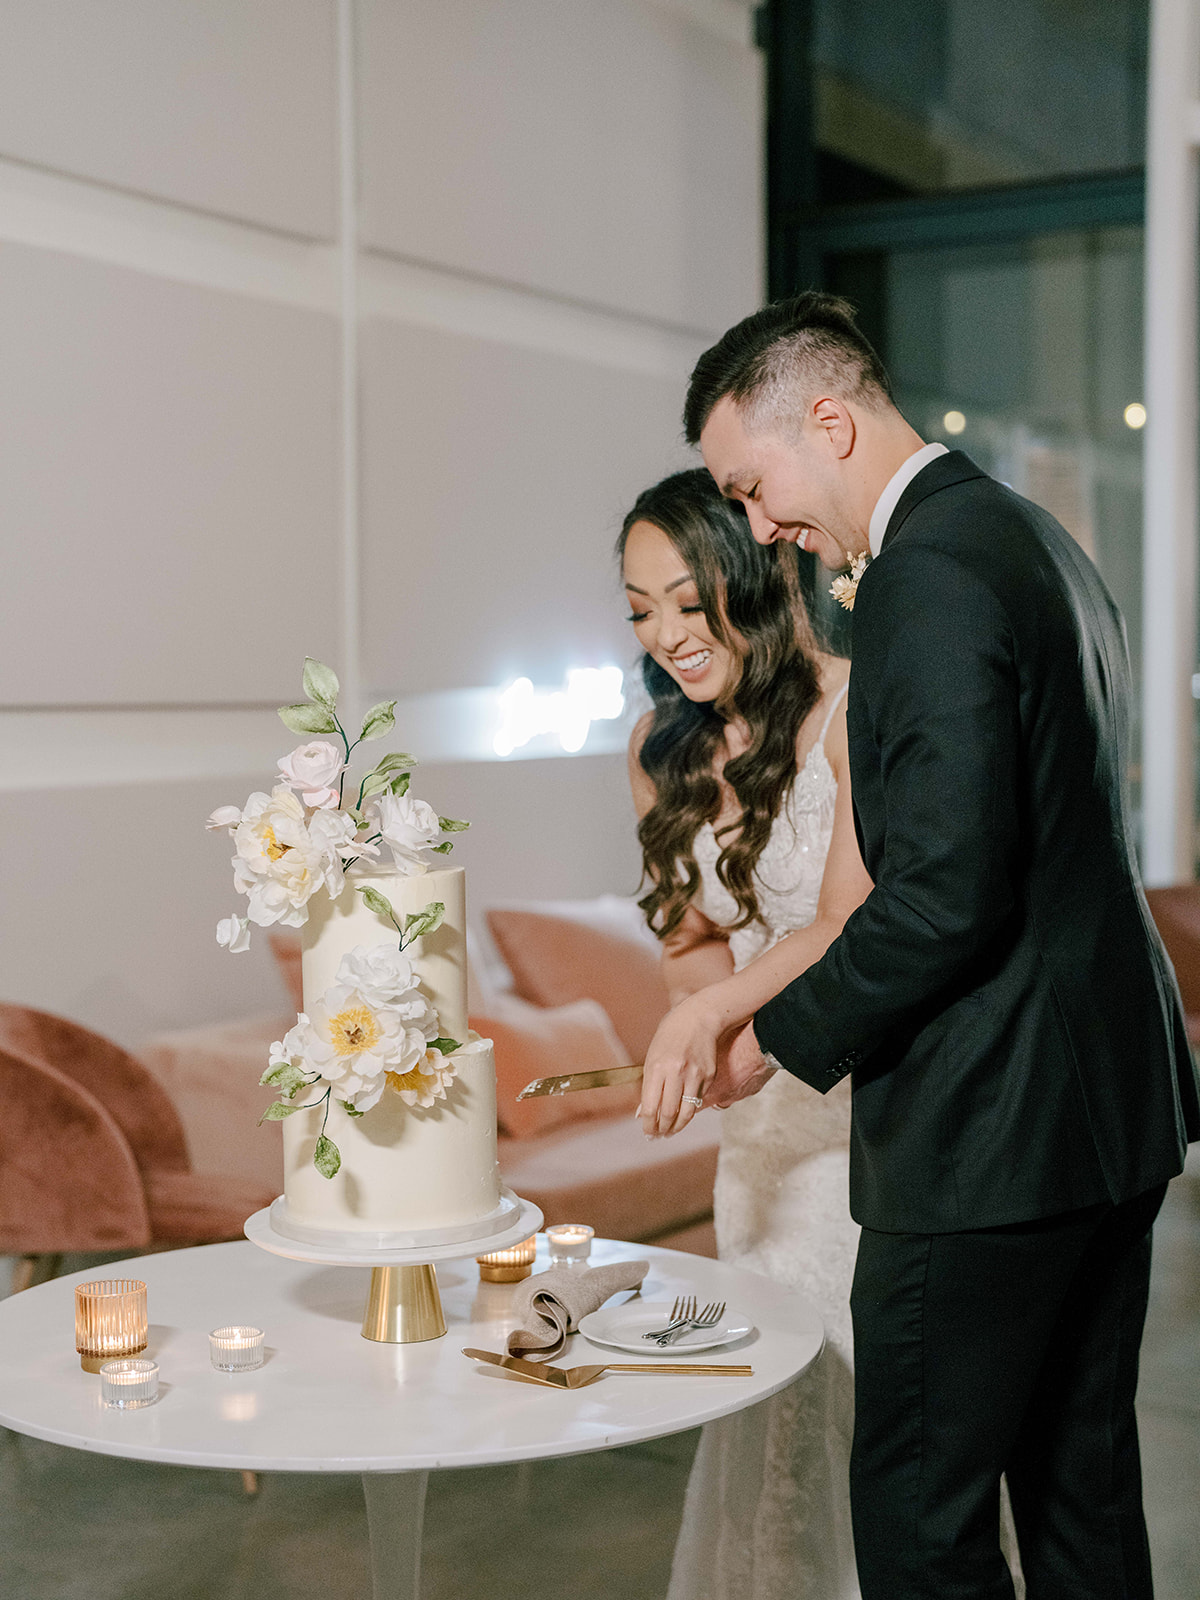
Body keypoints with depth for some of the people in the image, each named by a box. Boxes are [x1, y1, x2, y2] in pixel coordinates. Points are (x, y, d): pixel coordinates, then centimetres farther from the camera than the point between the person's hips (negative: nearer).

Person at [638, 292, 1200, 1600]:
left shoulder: (929, 572, -18)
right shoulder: (1036, 541, 14)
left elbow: (945, 892, -25)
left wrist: (777, 1042, -11)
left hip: (989, 1133, -10)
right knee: (1079, 1478, 19)